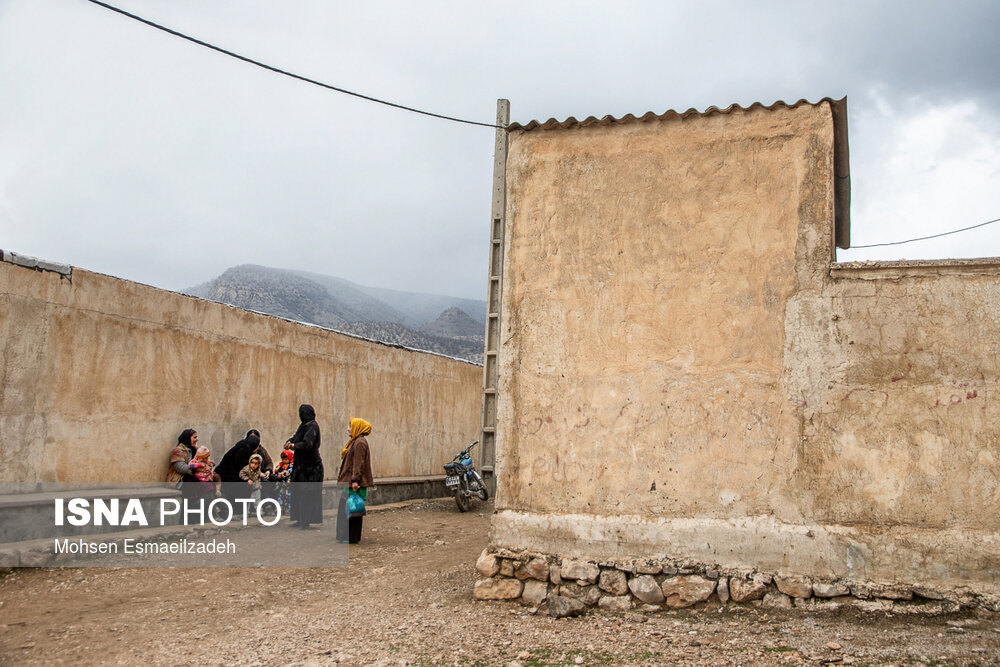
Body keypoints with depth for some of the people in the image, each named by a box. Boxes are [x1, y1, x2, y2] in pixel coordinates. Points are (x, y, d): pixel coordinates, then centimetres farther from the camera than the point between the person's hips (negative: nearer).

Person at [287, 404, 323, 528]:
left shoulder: (312, 426, -15)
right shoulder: (304, 425, 13)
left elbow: (307, 444, -24)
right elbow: (296, 437, 18)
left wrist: (294, 446, -12)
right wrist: (290, 441, -4)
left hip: (310, 465, -10)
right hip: (302, 464, 10)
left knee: (307, 493, -6)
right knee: (299, 490, 12)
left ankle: (306, 520, -3)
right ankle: (300, 518, 18)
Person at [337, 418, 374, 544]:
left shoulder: (360, 442, -15)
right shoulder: (355, 441, 17)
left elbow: (359, 463, -21)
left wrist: (355, 480, -24)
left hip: (355, 483, -10)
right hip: (349, 482, 10)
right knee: (344, 509, 14)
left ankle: (353, 537, 0)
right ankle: (345, 535, 21)